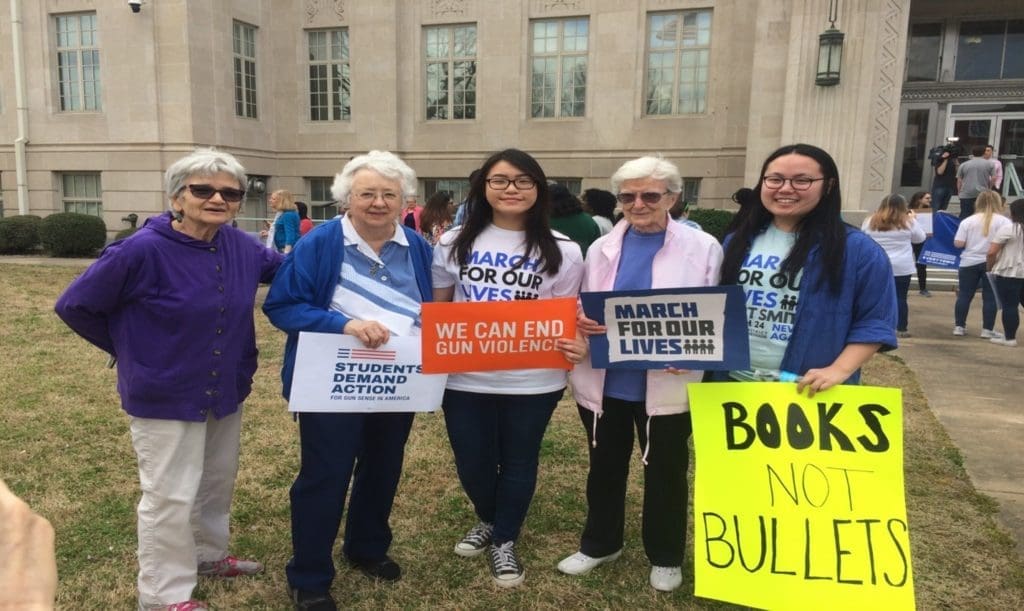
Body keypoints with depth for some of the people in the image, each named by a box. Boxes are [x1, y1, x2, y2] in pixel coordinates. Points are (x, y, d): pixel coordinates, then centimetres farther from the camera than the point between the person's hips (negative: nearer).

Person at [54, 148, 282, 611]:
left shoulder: (239, 245, -5)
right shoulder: (143, 251, -22)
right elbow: (74, 305, -12)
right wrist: (133, 351, -5)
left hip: (226, 390, 7)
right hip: (166, 396, -6)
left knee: (218, 479, 22)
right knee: (170, 496, 6)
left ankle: (208, 554, 46)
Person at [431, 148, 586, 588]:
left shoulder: (562, 251, -2)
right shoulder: (455, 243, 2)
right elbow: (436, 308, 10)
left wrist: (577, 345, -18)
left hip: (533, 382, -1)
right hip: (465, 379, 2)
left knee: (518, 462, 14)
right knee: (472, 462, 15)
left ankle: (505, 540, 38)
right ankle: (489, 521, 46)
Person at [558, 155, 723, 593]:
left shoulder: (703, 248, -4)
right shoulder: (602, 248, 5)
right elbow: (584, 310, 10)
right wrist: (581, 323, -14)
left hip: (667, 384, -3)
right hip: (605, 381, 3)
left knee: (665, 471, 14)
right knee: (605, 466, 18)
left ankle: (665, 557, 35)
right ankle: (600, 543, 40)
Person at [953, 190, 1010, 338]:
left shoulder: (968, 221, 1)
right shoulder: (1003, 221, -5)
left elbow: (958, 243, -3)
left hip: (969, 262, 2)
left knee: (964, 295, 8)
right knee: (990, 297, 4)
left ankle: (959, 326, 12)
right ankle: (987, 330, 6)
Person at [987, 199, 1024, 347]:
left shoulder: (1008, 229, -11)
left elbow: (992, 252, -14)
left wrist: (990, 267, 2)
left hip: (1009, 273, -5)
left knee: (1009, 306, -1)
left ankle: (1010, 338, 3)